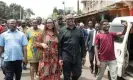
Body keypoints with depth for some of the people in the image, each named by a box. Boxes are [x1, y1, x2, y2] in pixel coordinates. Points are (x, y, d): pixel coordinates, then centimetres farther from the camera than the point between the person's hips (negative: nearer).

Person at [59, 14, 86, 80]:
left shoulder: (79, 30, 8)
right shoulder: (62, 30, 0)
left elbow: (82, 44, 9)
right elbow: (59, 45, -4)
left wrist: (83, 55, 5)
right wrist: (60, 57, -9)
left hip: (77, 56, 3)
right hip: (66, 57, -2)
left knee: (77, 73, 9)